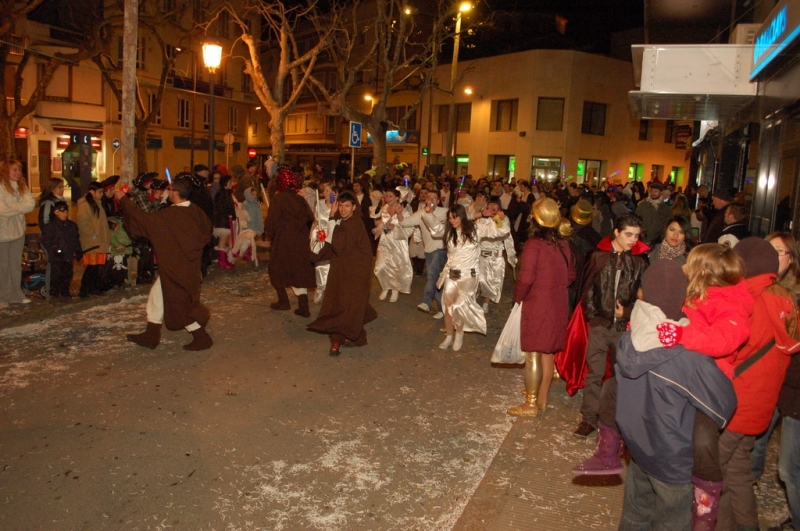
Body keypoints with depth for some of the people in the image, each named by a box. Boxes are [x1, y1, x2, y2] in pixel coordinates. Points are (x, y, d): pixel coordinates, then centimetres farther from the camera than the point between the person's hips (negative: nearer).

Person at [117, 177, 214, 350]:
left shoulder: (168, 215, -24)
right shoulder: (195, 211, -5)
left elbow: (143, 218, -17)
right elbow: (207, 230, 6)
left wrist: (123, 199, -5)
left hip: (175, 268, -8)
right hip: (189, 264, 8)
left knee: (181, 303, 4)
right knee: (157, 294, 19)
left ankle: (202, 338, 13)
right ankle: (150, 336, 29)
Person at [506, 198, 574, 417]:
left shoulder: (533, 244, -17)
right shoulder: (562, 244, 2)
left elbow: (526, 278, -21)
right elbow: (570, 275, 11)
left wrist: (518, 297, -4)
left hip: (536, 306, -7)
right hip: (558, 306, 7)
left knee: (533, 355, 2)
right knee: (547, 353, 17)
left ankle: (531, 404, 10)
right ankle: (542, 398, 30)